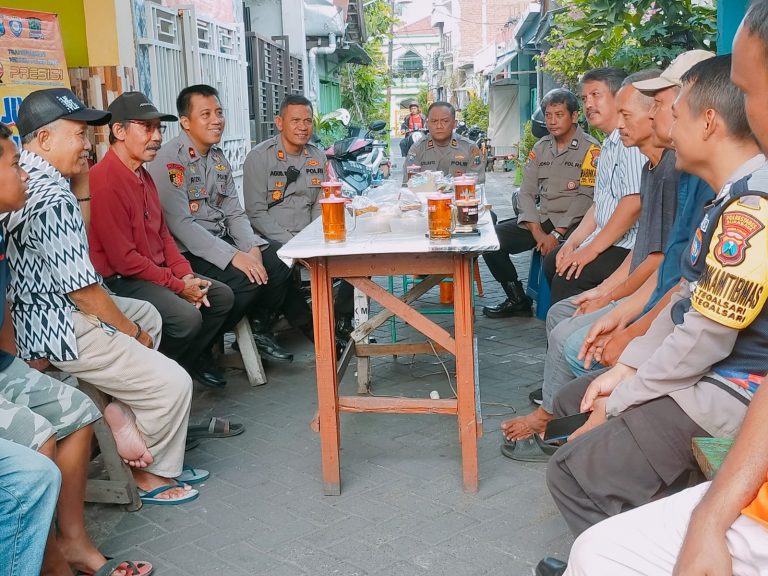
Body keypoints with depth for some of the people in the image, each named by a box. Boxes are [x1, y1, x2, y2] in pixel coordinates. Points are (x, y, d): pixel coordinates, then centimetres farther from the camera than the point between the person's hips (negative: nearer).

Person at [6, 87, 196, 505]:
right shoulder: (52, 198, -24)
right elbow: (84, 291, -20)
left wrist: (81, 181, 10)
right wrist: (134, 334, -8)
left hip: (34, 310, 11)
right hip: (63, 331, -11)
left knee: (147, 314, 28)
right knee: (174, 384, -4)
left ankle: (123, 408, 18)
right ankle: (151, 475, 17)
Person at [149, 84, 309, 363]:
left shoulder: (219, 158, 12)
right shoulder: (169, 160, -14)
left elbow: (235, 213, 10)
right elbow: (180, 224, -22)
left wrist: (252, 247, -11)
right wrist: (233, 257, -26)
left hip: (223, 241, 8)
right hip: (189, 254, -8)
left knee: (279, 261, -10)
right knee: (247, 278, -26)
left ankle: (259, 329, 11)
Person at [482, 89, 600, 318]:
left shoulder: (591, 149, -6)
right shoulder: (541, 148, 14)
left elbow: (586, 198, -14)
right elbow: (526, 192, 7)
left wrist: (557, 233, -19)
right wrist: (536, 231, -8)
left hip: (572, 223, -7)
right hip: (540, 219, 7)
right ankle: (517, 300, 7)